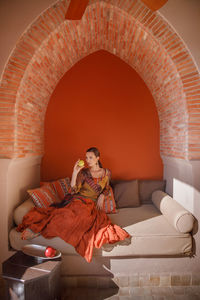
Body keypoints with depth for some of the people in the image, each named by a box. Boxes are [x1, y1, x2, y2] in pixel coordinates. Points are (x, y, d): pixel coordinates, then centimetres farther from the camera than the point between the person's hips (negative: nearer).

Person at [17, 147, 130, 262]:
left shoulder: (106, 172, 10)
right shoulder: (84, 172, 4)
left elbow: (106, 189, 25)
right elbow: (74, 190, -6)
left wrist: (102, 196, 5)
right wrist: (75, 172, -14)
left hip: (92, 204, 2)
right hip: (78, 200, -2)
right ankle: (36, 229, -32)